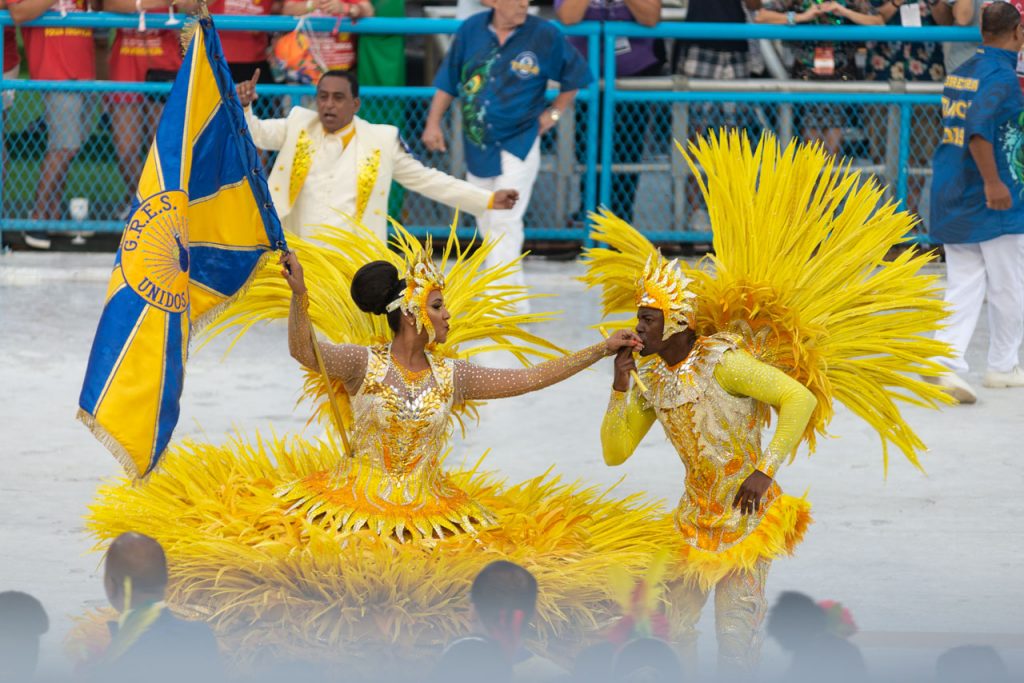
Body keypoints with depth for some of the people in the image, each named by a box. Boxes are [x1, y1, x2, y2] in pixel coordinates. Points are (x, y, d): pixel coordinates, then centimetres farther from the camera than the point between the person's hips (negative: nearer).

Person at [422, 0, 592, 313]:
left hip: (518, 144, -4)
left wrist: (554, 112, 2)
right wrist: (433, 123, 4)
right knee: (487, 223, 11)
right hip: (477, 145, 4)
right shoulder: (471, 30, -2)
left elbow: (576, 75, 6)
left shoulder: (545, 35, -9)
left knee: (505, 221, -12)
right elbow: (448, 80, 7)